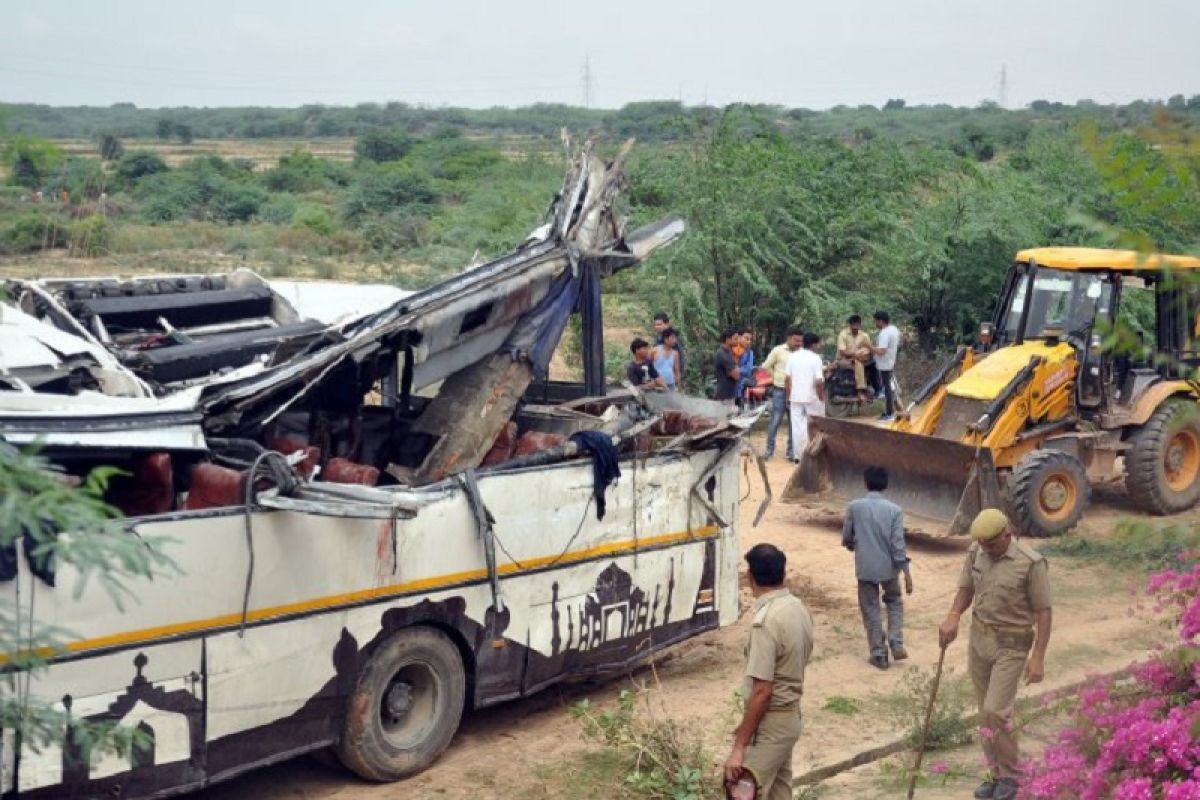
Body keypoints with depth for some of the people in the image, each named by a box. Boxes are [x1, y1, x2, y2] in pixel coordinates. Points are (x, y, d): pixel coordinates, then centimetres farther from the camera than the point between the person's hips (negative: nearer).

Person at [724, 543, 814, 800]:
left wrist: (739, 746, -21)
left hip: (770, 723, -9)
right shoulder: (798, 608, 4)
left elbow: (761, 691, -25)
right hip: (790, 716, 9)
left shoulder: (766, 621, -24)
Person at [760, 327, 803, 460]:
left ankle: (791, 451, 16)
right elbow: (766, 366, 4)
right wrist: (776, 377, 5)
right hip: (780, 391, -2)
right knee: (775, 421, 2)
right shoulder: (778, 350, -5)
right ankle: (769, 450, 12)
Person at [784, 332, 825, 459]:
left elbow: (787, 379, 2)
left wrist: (788, 397, 10)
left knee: (798, 427, 6)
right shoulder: (815, 358, -10)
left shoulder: (792, 357, 2)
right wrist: (822, 397, -6)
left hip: (795, 398, 4)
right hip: (812, 398, -4)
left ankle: (798, 455, 7)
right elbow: (819, 382, -16)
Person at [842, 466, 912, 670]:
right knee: (894, 602, 24)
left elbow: (846, 539, 0)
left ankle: (879, 654, 13)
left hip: (865, 567, -1)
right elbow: (898, 542, -12)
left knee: (871, 610, 11)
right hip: (889, 567, 1)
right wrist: (906, 572, -7)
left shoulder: (854, 507, -8)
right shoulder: (894, 510, -9)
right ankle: (896, 644, 12)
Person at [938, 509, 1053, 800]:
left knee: (995, 711, -12)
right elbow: (966, 590, 8)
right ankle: (998, 775, 24)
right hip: (979, 639, 6)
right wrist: (952, 619, -12)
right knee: (988, 712, 11)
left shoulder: (1031, 563, -19)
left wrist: (1038, 658, -17)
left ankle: (1009, 774, 8)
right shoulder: (976, 552, -1)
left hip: (1011, 645, -6)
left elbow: (1043, 612, -14)